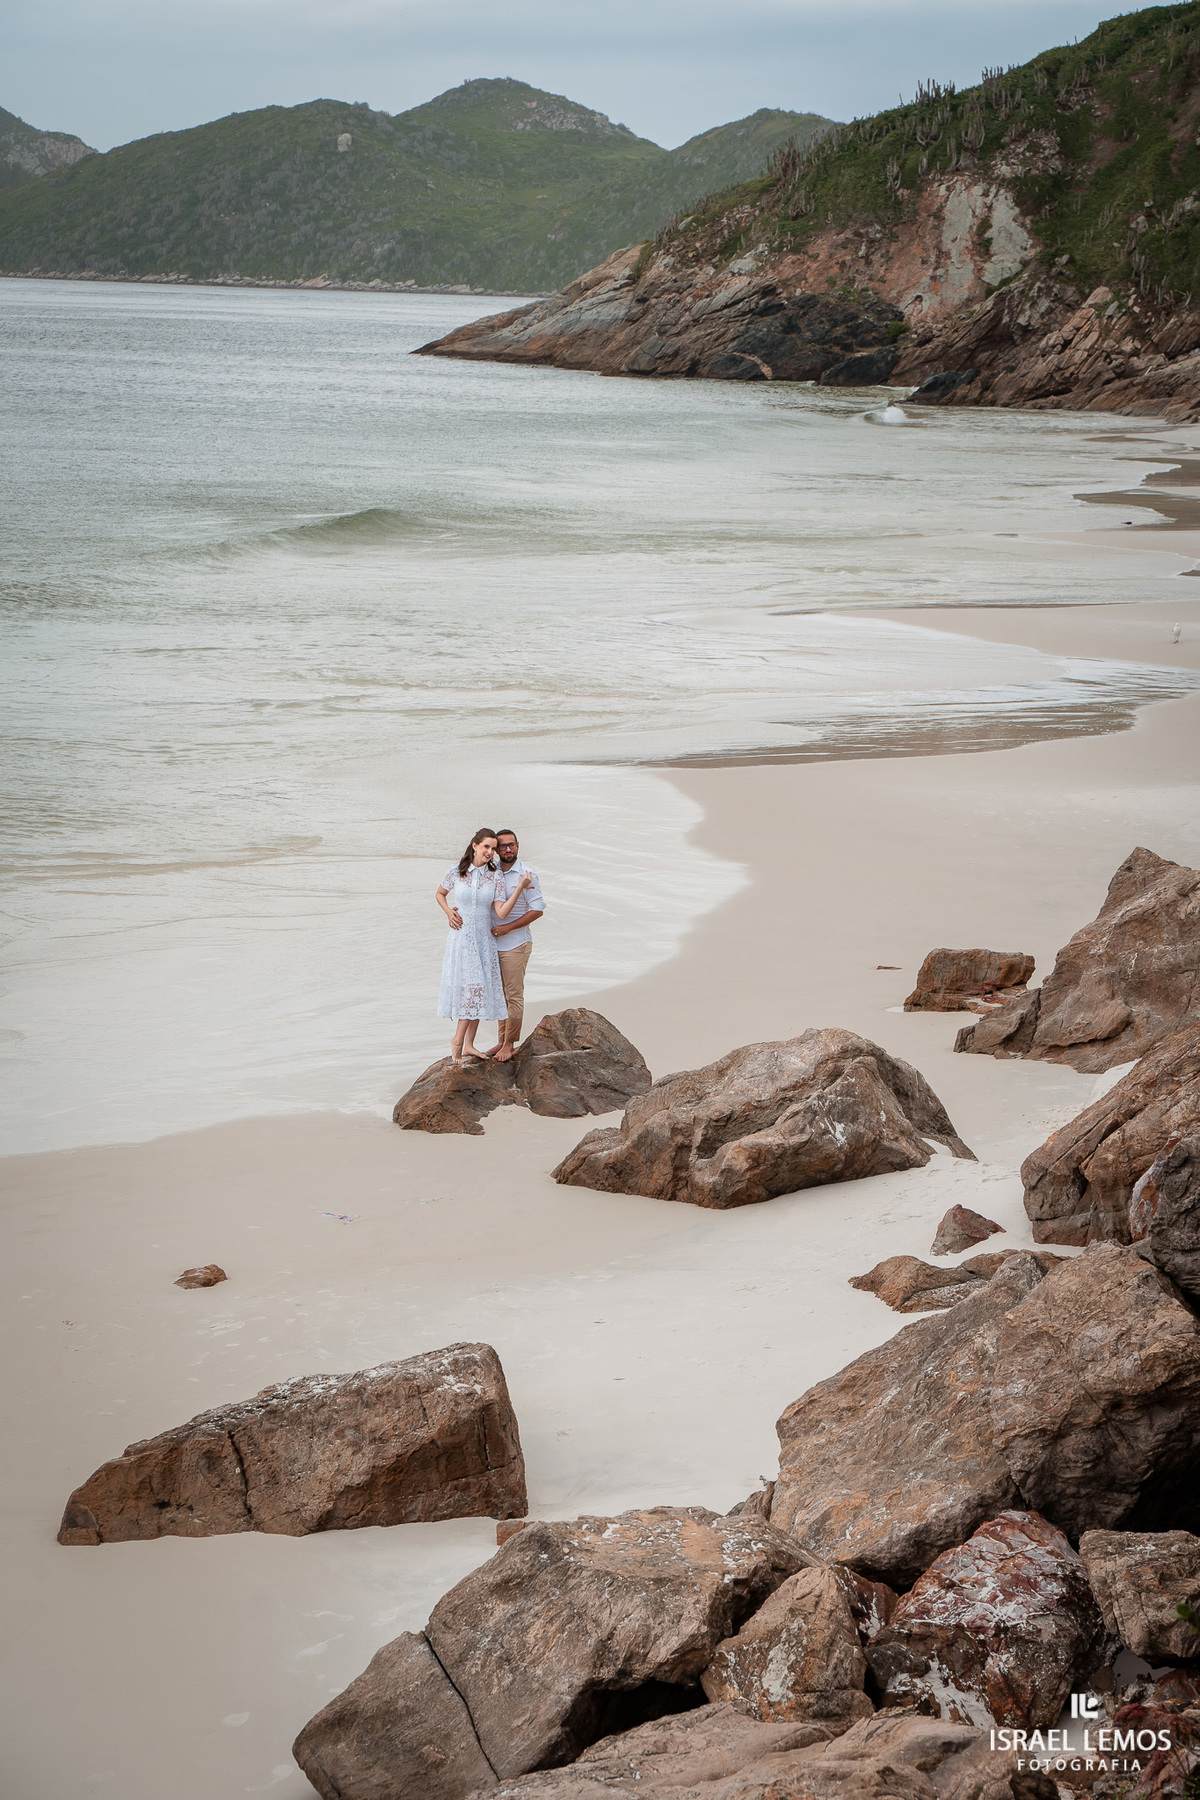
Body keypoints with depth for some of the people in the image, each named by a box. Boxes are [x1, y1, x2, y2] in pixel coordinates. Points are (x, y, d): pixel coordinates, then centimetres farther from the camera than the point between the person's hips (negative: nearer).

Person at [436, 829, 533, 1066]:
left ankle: (468, 1044, 13)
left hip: (484, 939, 3)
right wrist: (449, 913, -5)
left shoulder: (496, 876, -2)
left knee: (479, 990, 4)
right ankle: (458, 1042, -5)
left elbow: (501, 913, -10)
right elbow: (440, 894, 13)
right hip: (460, 937, -3)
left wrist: (520, 888, -16)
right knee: (472, 987, -12)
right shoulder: (456, 871, -5)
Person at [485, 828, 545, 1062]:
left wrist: (507, 928, -16)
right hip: (494, 944, 6)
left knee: (514, 995, -2)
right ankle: (502, 1041, 20)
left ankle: (510, 1044, 4)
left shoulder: (526, 875, -9)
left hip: (515, 944, -6)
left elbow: (537, 910, -12)